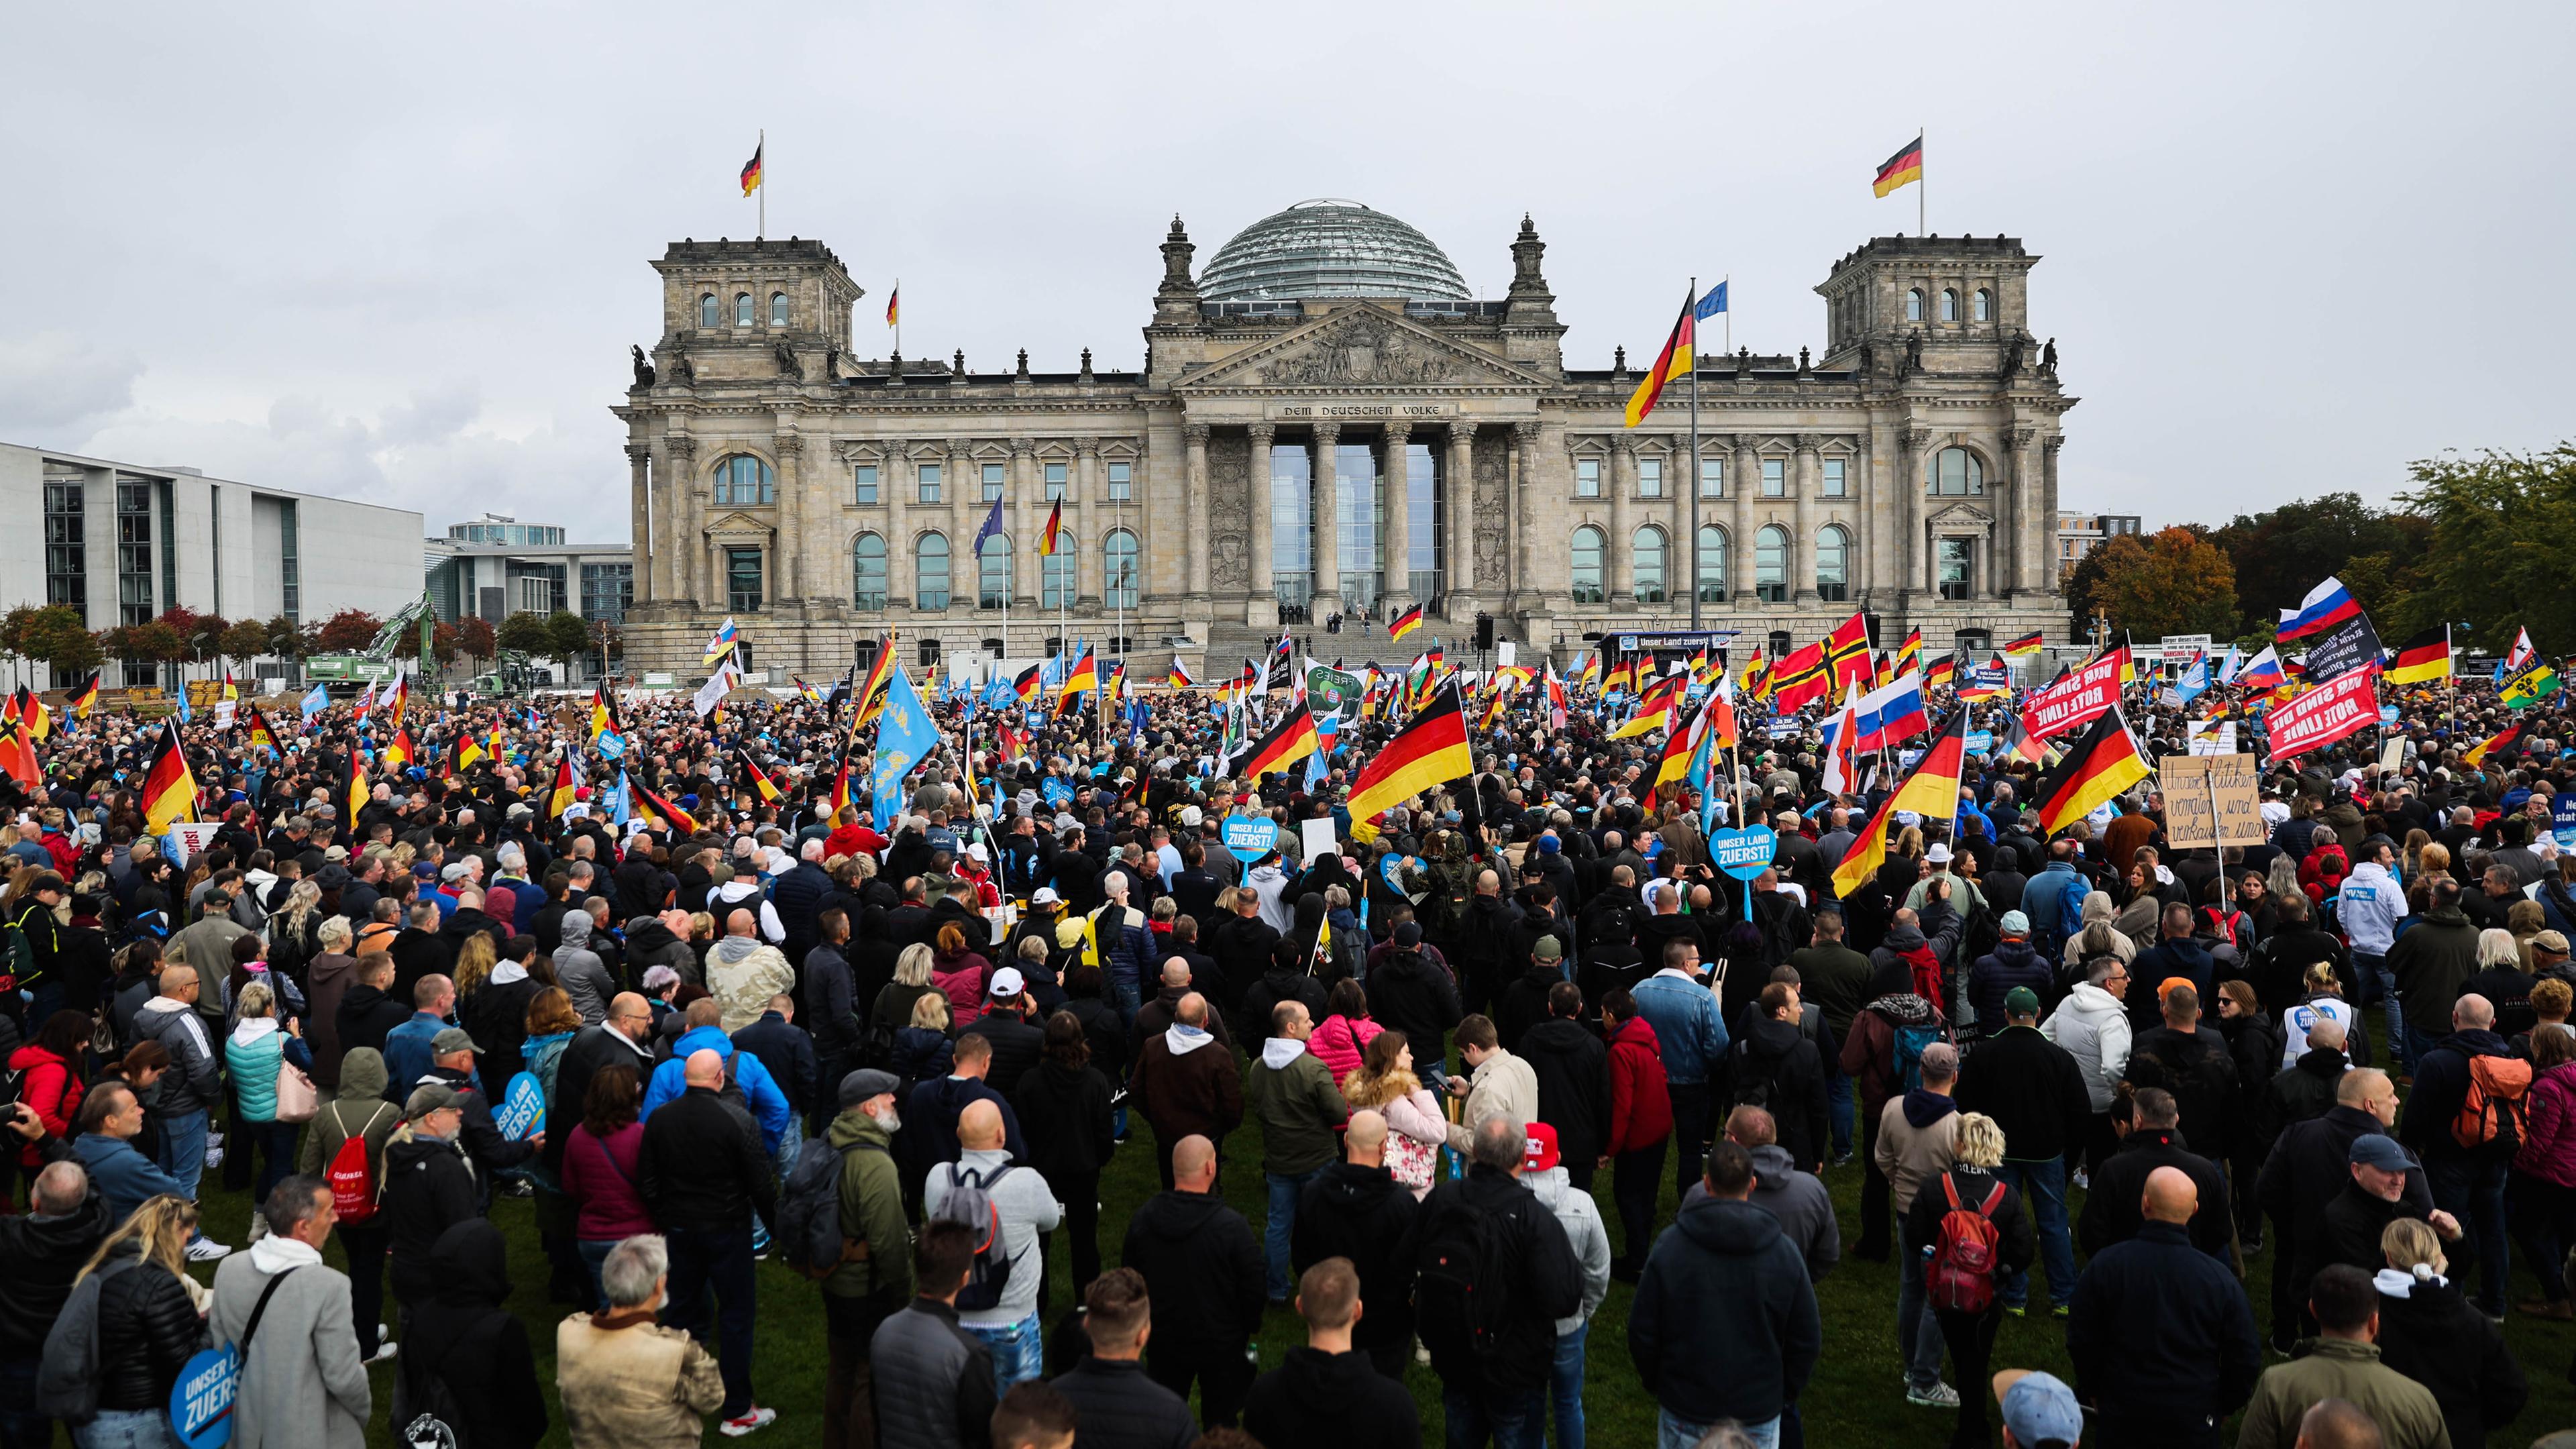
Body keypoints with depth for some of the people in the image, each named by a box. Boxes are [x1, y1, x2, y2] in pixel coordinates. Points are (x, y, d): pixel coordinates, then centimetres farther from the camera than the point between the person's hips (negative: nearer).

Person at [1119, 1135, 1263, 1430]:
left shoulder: (1142, 1218, -10)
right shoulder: (1232, 1226, -25)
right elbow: (1254, 1285, -15)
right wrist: (1251, 1326, 5)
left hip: (1163, 1342, 4)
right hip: (1222, 1345, -4)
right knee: (1220, 1421, 15)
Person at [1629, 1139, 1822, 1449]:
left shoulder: (1669, 1247, -13)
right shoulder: (1784, 1251, -8)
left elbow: (1642, 1332, -7)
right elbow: (1807, 1340, -1)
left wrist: (1657, 1385, 10)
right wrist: (1785, 1394, 13)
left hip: (1684, 1413, -1)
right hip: (1759, 1412, 1)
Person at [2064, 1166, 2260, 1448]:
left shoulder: (2104, 1266, -16)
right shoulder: (2220, 1279, -15)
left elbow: (2081, 1341, -6)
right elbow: (2244, 1358, -6)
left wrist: (2094, 1390, 11)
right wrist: (2226, 1404, 12)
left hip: (2120, 1414, 0)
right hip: (2194, 1418, 0)